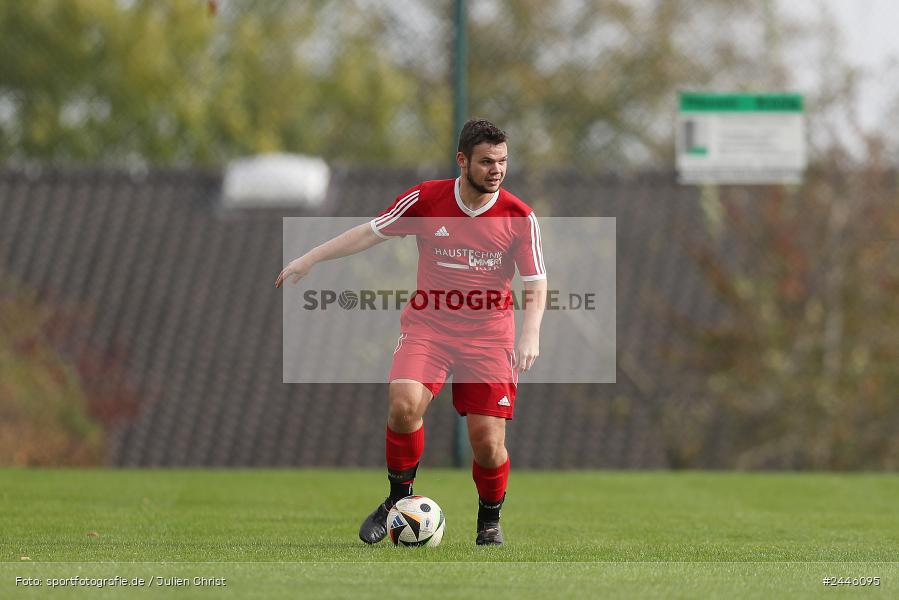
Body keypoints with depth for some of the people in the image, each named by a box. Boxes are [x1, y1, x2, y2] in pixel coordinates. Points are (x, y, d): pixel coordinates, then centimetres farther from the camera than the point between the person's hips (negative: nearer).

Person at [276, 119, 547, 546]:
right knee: (404, 403, -26)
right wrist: (309, 259, 4)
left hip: (489, 331, 0)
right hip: (427, 323, 0)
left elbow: (535, 284, -1)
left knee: (487, 441, -8)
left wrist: (530, 335, -17)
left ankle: (490, 520, 21)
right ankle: (399, 499, -3)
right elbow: (370, 233, 6)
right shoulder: (426, 199, -5)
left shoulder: (519, 217, -5)